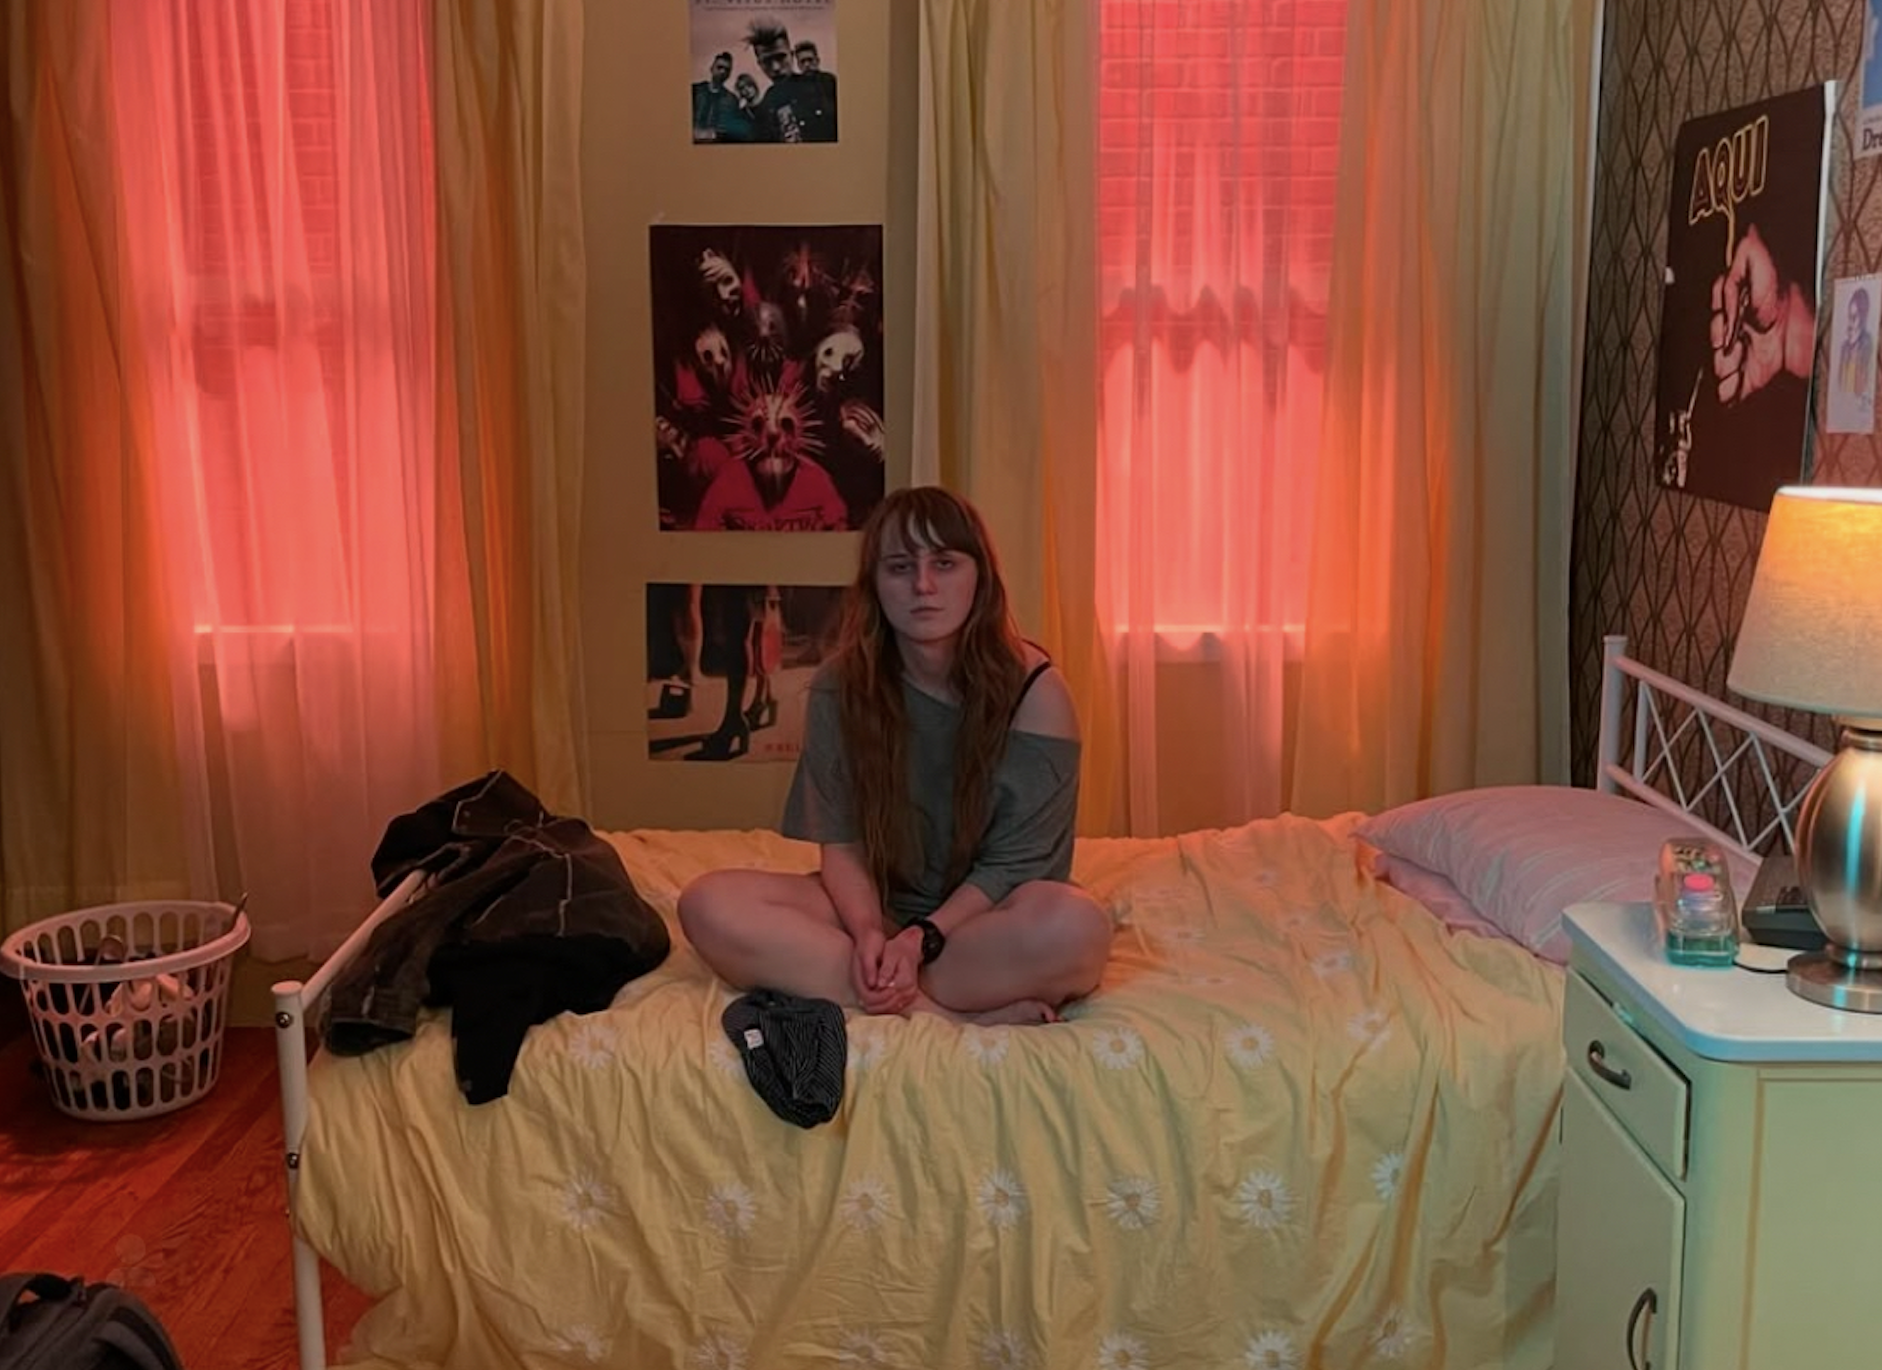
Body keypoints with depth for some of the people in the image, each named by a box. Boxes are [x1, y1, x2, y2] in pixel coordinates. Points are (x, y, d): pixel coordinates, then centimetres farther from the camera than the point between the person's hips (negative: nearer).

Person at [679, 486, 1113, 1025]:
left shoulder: (1034, 690, -11)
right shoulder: (840, 687, -3)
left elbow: (1014, 863, -11)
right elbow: (840, 842, -4)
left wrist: (922, 938, -24)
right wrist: (867, 931, -23)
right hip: (879, 908, 3)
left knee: (1076, 925, -37)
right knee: (707, 904, -24)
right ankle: (955, 1014, -27)